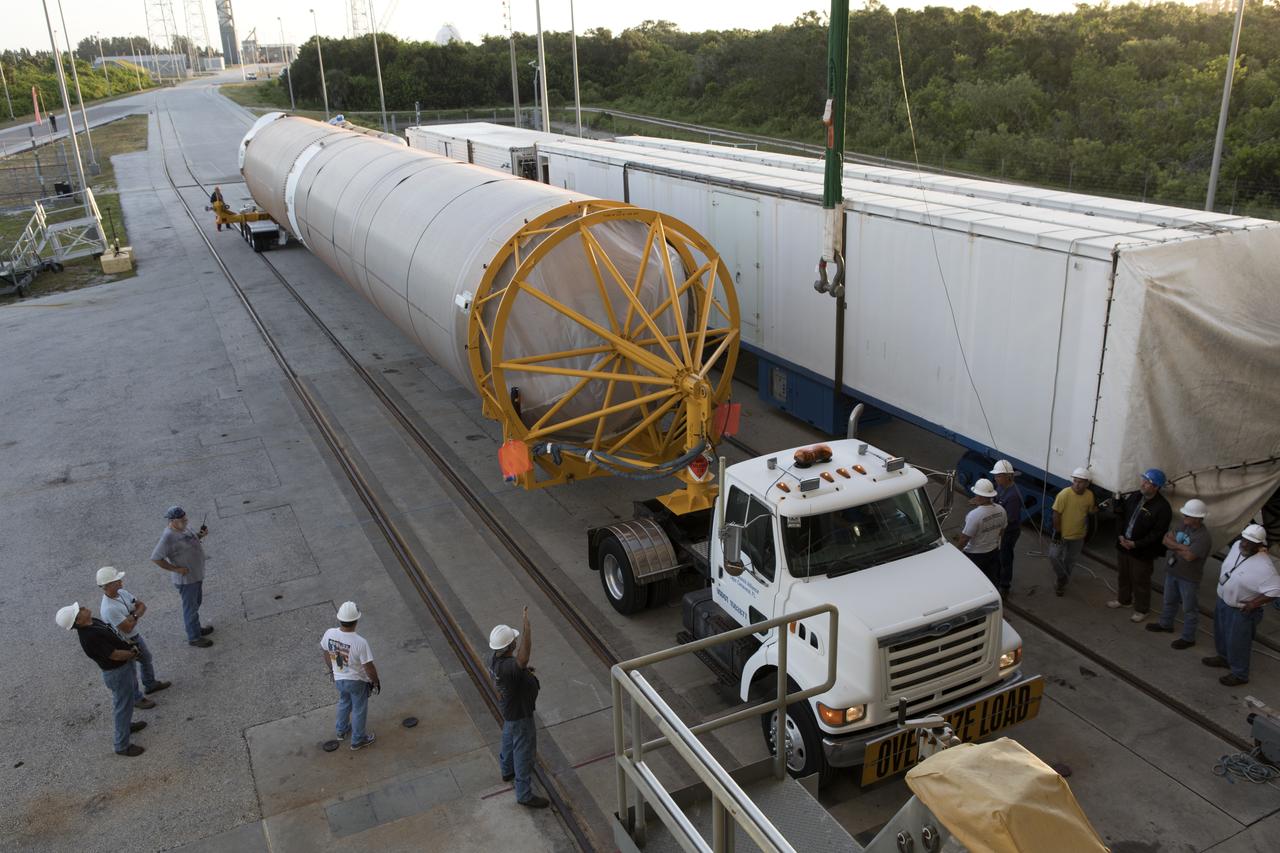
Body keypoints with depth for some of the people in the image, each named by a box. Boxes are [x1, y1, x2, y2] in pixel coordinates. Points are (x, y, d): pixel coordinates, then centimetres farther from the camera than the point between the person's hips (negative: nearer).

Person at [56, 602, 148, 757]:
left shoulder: (93, 622, -5)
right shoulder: (90, 637, -33)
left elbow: (112, 637, 13)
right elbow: (115, 655, -28)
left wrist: (129, 647, 0)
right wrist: (132, 653, -10)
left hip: (124, 664, 9)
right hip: (117, 673, -9)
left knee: (122, 702, 29)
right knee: (123, 705, 5)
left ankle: (126, 725, 52)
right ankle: (122, 746, 19)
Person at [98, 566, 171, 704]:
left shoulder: (122, 593, -11)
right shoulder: (109, 609, -37)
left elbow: (142, 605, -4)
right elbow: (128, 628, -33)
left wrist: (134, 615, -23)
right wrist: (135, 616, -16)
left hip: (136, 636, 8)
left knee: (146, 659, 28)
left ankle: (150, 684, 52)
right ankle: (136, 698, 36)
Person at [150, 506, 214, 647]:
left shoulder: (181, 528, 0)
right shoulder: (168, 537, -27)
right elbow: (156, 558, -27)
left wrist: (200, 535, -1)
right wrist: (176, 569, -24)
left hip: (197, 574, 9)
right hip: (186, 579, -9)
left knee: (197, 603, 24)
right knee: (191, 608, 7)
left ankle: (196, 628, 43)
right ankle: (194, 637, 22)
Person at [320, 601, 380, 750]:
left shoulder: (329, 634, -20)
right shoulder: (360, 643, -35)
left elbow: (326, 653, 0)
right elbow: (369, 668, -24)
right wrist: (376, 681, -4)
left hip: (338, 678, 5)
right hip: (357, 681, -5)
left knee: (344, 703, 32)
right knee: (359, 710, 19)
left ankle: (341, 730, 53)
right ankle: (358, 740, 37)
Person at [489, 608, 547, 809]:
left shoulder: (494, 659, -14)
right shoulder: (506, 667, -43)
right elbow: (523, 658, -65)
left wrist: (523, 671, -6)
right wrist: (526, 624, -69)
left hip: (508, 708, 9)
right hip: (520, 715, -9)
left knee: (509, 738, 32)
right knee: (524, 753, 9)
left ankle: (507, 770, 57)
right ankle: (525, 794, 25)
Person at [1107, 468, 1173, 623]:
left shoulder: (1162, 508, -22)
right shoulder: (1134, 496, -3)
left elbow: (1157, 534, -20)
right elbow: (1122, 515, 10)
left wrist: (1136, 544, -23)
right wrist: (1121, 536, -2)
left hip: (1143, 552, -6)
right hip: (1124, 545, 6)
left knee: (1140, 581, 10)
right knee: (1124, 575, 24)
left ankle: (1141, 610, 28)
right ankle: (1123, 599, 45)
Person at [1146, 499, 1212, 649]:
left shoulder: (1204, 537, -27)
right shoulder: (1183, 525, -4)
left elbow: (1189, 556, -33)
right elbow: (1166, 539, -4)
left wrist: (1173, 545, -18)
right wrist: (1180, 547, -22)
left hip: (1189, 578, -7)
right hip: (1172, 571, 8)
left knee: (1189, 608, 10)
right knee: (1169, 601, 27)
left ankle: (1188, 638, 24)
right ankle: (1165, 624, 47)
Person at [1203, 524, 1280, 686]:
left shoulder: (1263, 566, -33)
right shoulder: (1237, 545, -9)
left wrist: (1254, 603, -27)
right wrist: (1223, 576, 7)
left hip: (1241, 610, -8)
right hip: (1223, 600, 8)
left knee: (1237, 642, 9)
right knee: (1221, 632, 27)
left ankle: (1239, 674, 30)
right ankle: (1224, 657, 52)